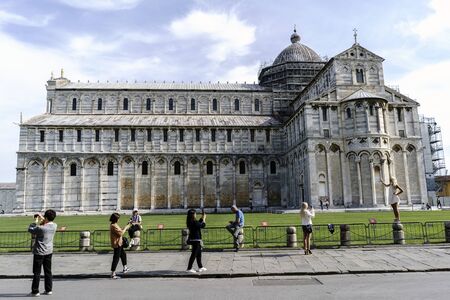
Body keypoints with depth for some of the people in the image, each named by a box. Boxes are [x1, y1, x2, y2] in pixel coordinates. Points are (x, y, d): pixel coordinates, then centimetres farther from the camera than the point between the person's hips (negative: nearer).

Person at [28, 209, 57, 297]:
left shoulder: (41, 228, -23)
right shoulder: (54, 226, -5)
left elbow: (30, 230, -6)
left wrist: (36, 222, 4)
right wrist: (42, 220, 13)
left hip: (39, 252, -6)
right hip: (49, 251, 6)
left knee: (37, 272, 7)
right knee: (48, 271, 13)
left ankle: (35, 291, 14)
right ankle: (49, 290, 18)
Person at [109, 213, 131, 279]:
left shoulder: (114, 225, 9)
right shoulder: (113, 226, -23)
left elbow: (120, 231, 15)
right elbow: (121, 233, -25)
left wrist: (126, 227, 10)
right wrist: (126, 227, -14)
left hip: (119, 244, 11)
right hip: (117, 244, -11)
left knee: (123, 254, 25)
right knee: (116, 258, -4)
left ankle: (125, 268, 41)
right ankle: (113, 274, 3)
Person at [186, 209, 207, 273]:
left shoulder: (190, 222, 8)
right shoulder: (194, 222, -21)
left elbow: (199, 223, 23)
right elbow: (203, 225, -15)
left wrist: (202, 217, 20)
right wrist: (204, 218, -2)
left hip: (193, 239, 10)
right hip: (195, 240, -10)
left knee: (198, 254, 18)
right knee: (194, 254, -2)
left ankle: (200, 267, 28)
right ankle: (189, 268, 3)